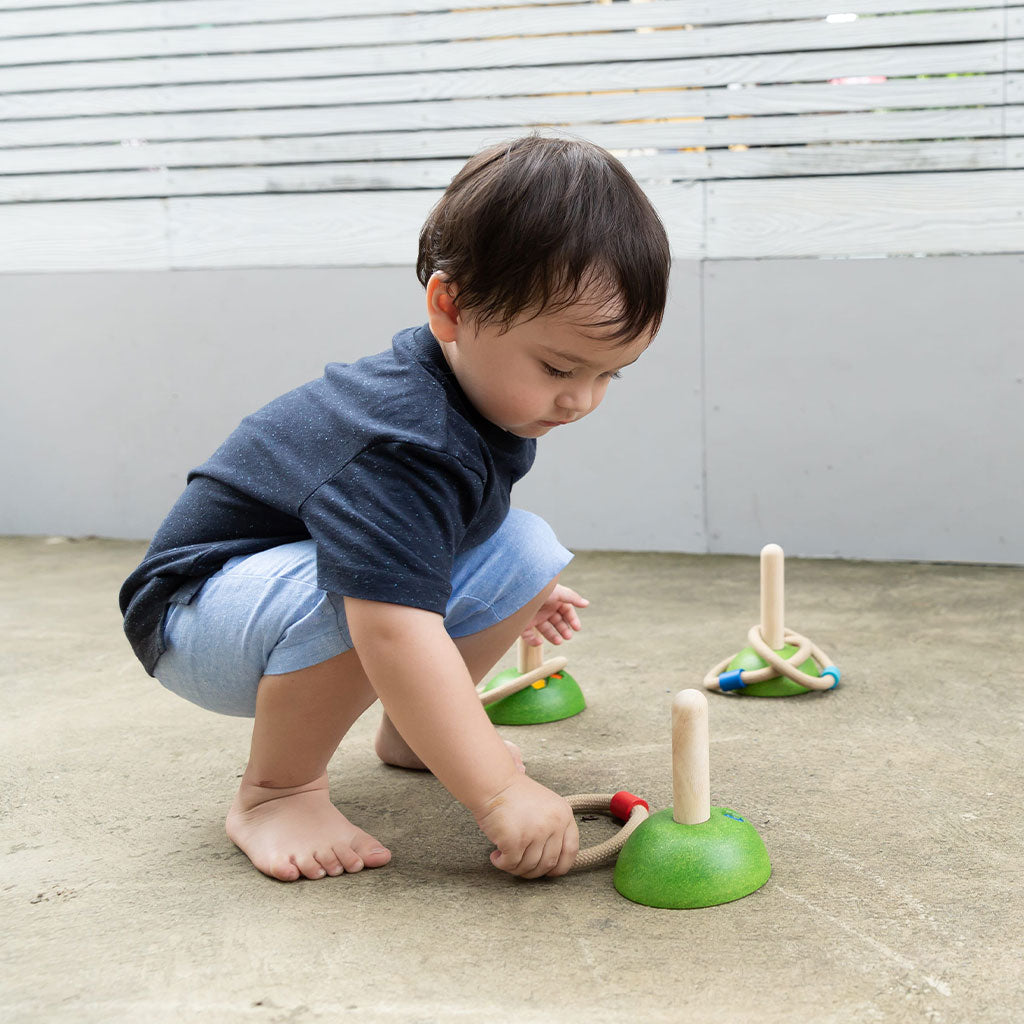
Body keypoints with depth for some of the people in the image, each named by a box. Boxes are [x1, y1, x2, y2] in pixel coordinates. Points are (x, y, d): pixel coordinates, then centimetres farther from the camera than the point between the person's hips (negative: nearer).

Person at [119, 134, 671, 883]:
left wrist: (520, 591, 29)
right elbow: (395, 632, -45)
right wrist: (498, 795, -42)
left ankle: (409, 731, 13)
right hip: (198, 610, -9)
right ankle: (276, 791, -18)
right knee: (364, 586, -40)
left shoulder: (492, 389, -4)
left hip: (301, 579, 9)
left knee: (526, 551, -3)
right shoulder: (403, 445, -36)